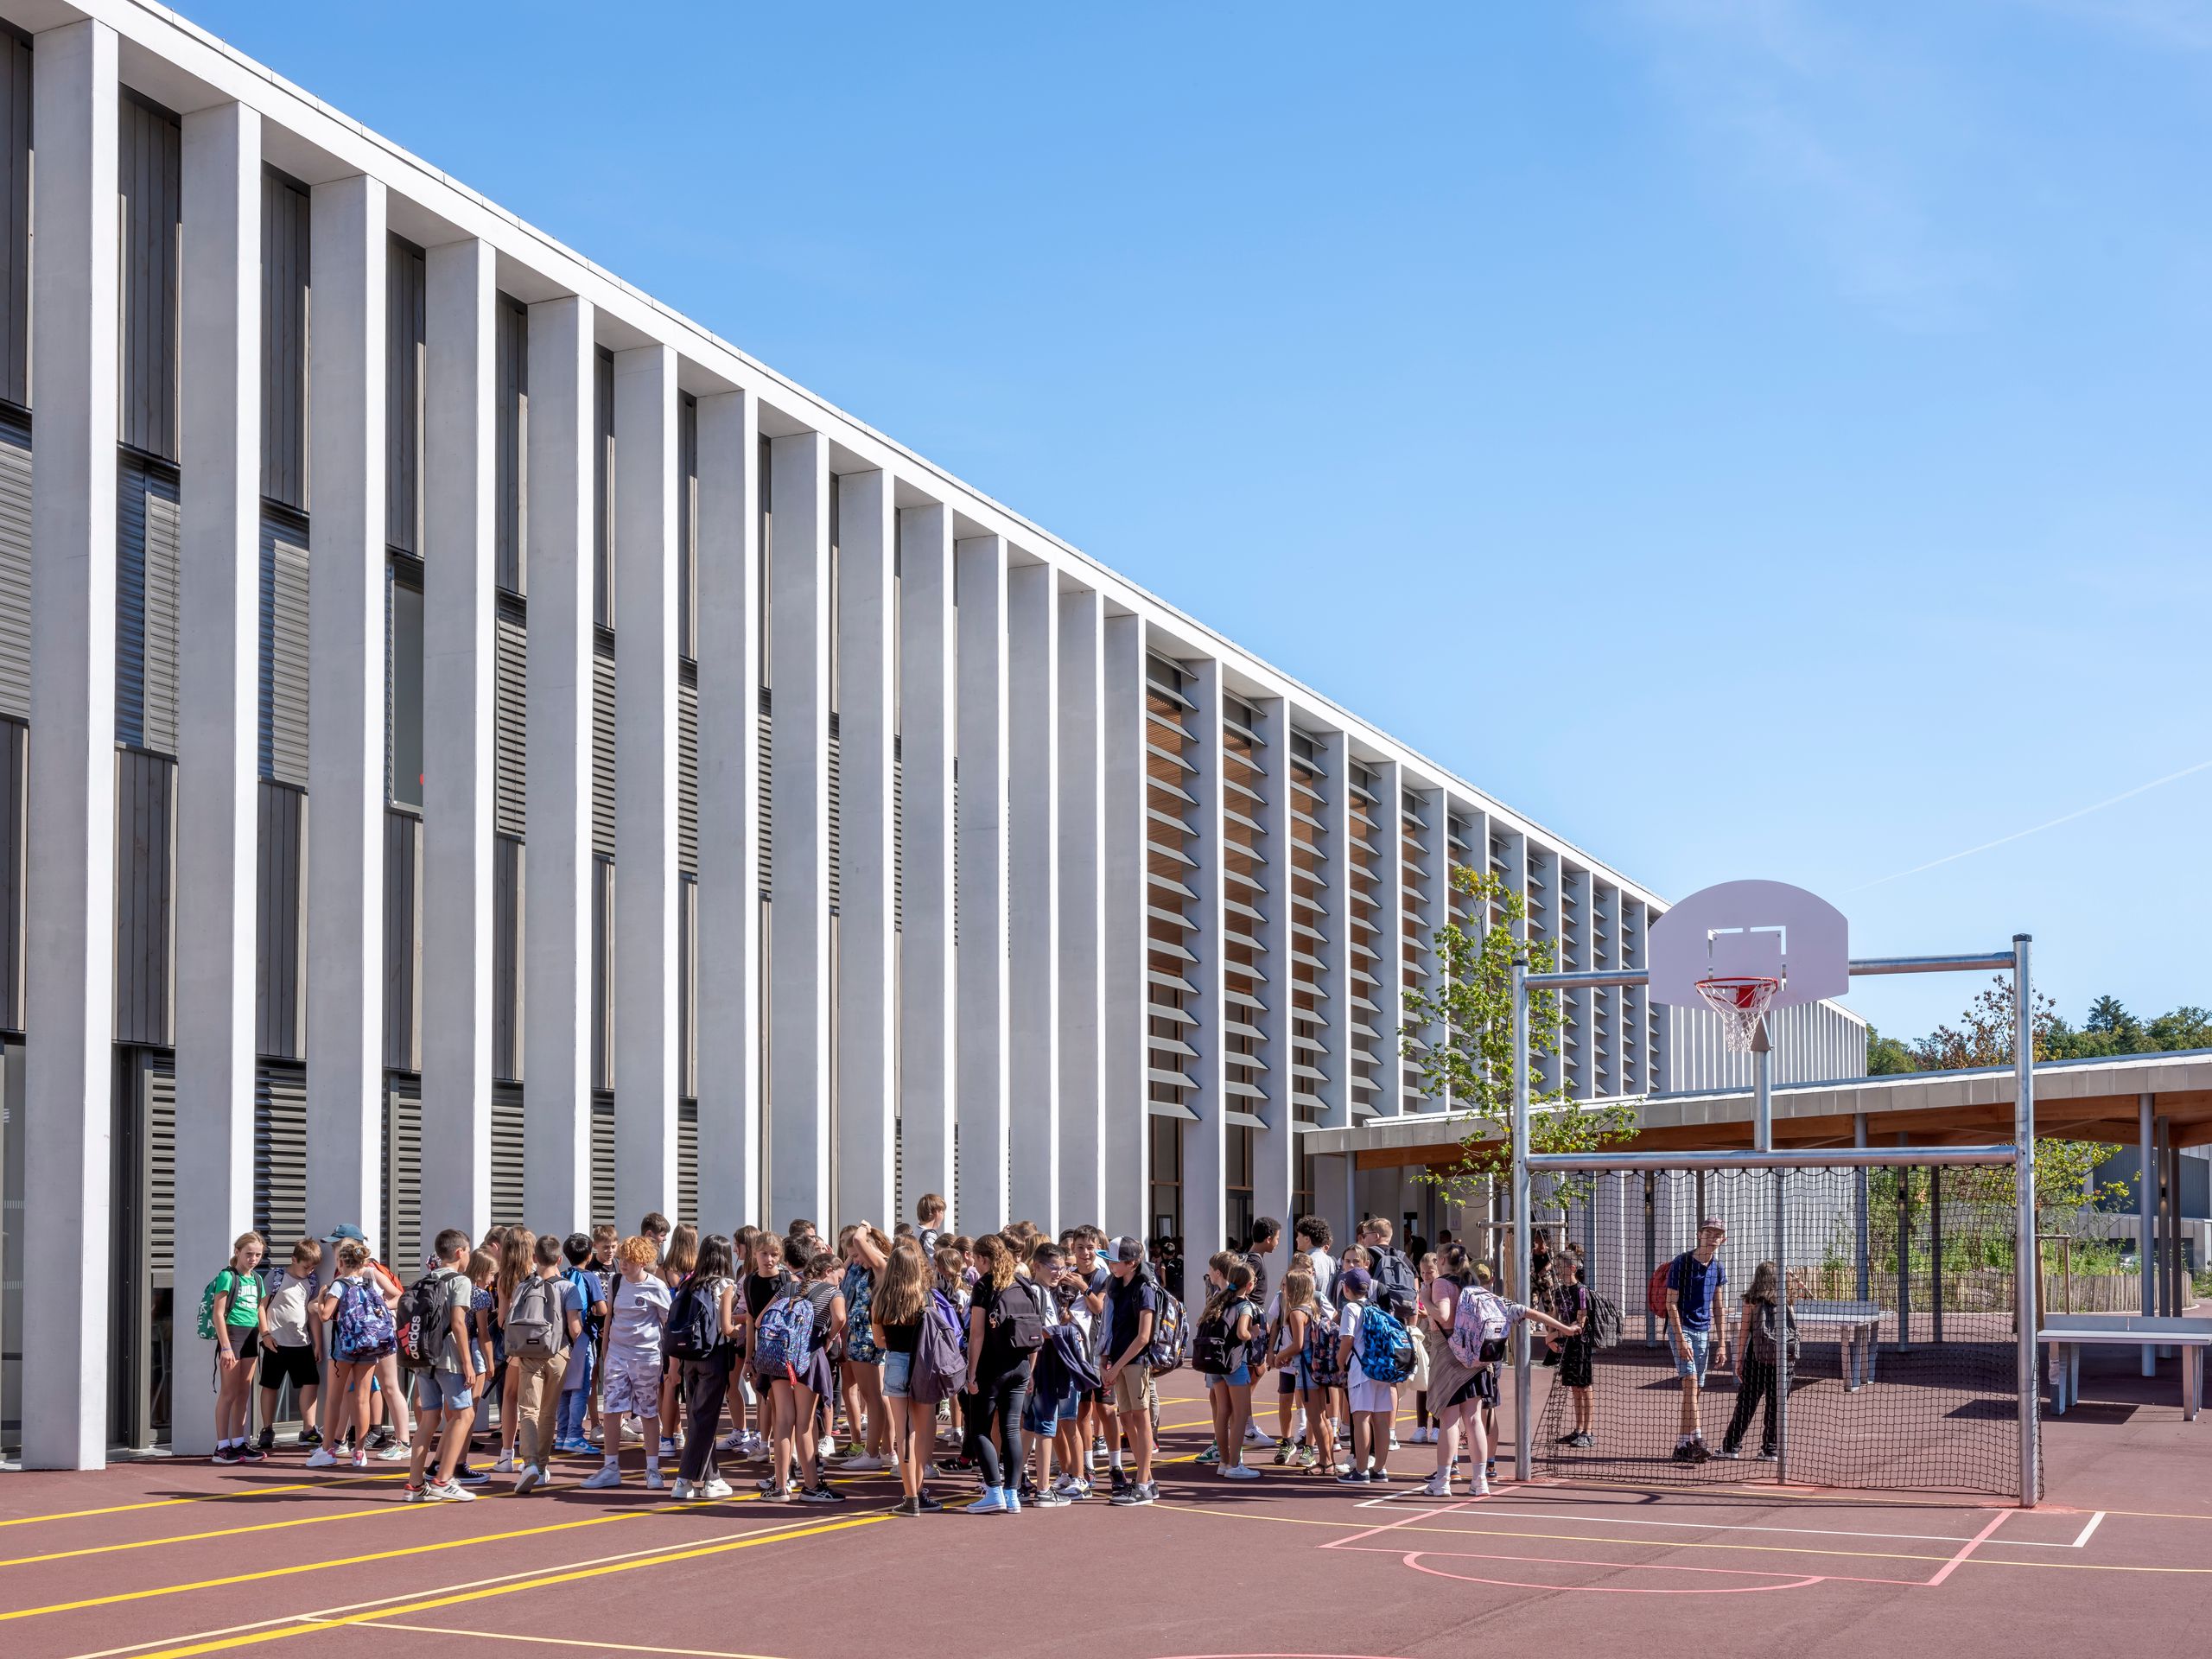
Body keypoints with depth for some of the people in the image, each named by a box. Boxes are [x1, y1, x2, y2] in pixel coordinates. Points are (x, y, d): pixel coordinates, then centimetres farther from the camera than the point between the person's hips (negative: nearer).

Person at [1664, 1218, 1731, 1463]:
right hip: (1681, 1328, -6)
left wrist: (1722, 1344, 9)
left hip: (1704, 1332, 6)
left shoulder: (1718, 1269, 10)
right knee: (1690, 1381, -19)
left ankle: (1682, 1445, 11)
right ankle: (1696, 1440, -27)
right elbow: (1671, 1303, -10)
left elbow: (1719, 1309, 14)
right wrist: (1680, 1339, -18)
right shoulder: (1681, 1263, -9)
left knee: (1694, 1390, 6)